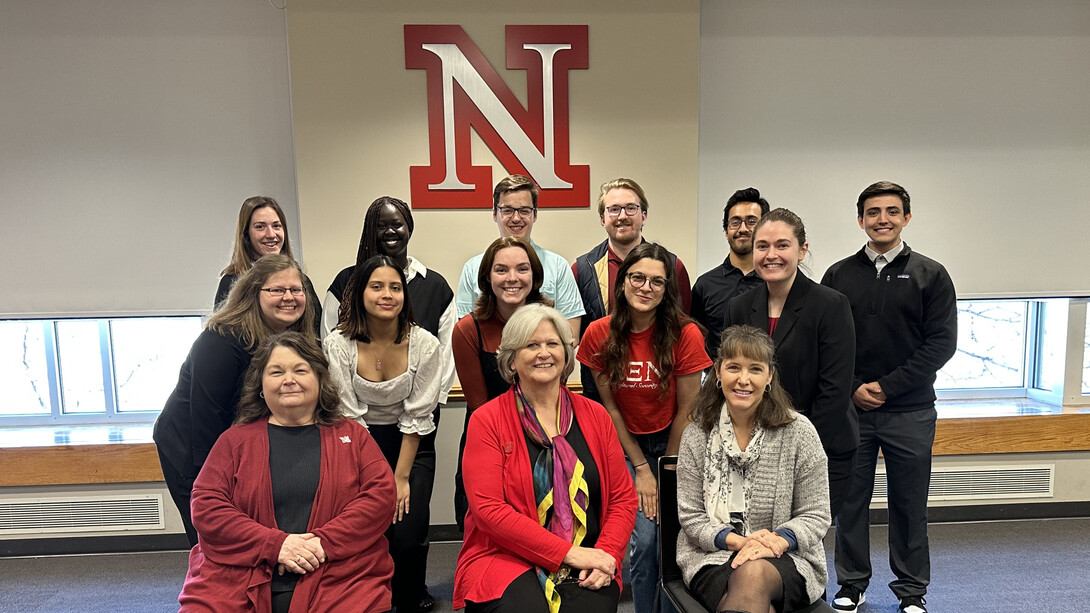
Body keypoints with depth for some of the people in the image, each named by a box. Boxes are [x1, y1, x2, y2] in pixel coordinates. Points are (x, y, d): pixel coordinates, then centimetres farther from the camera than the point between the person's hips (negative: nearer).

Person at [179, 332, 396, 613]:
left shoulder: (352, 435, 13)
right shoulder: (235, 440, 14)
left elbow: (381, 495, 3)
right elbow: (206, 505, 3)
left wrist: (324, 542, -11)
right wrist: (275, 544, -10)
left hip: (339, 582, 0)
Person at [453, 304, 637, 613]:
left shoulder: (595, 416, 9)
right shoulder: (487, 420, -1)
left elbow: (622, 497, 10)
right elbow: (488, 508, -9)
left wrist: (606, 554, -9)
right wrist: (568, 552, -14)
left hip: (585, 564, 3)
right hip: (506, 558, -2)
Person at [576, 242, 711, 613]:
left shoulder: (686, 335, -17)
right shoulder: (600, 334, -12)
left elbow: (685, 411, -10)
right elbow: (610, 407, -5)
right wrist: (641, 469, -6)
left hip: (673, 443, -1)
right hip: (628, 444, 1)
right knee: (644, 538, -10)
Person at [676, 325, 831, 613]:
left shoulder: (799, 432, -1)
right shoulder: (696, 435, 2)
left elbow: (816, 516, 1)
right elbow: (691, 517, 1)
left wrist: (777, 541, -19)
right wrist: (738, 541, -17)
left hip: (785, 557, 1)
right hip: (712, 557, 0)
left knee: (753, 574, -36)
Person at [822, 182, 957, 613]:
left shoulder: (930, 275, 3)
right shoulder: (838, 275, 6)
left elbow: (942, 343, -4)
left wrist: (887, 386, -11)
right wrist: (853, 389, -9)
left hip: (911, 412, -1)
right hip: (849, 409, 1)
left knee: (909, 504, 9)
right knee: (850, 500, 9)